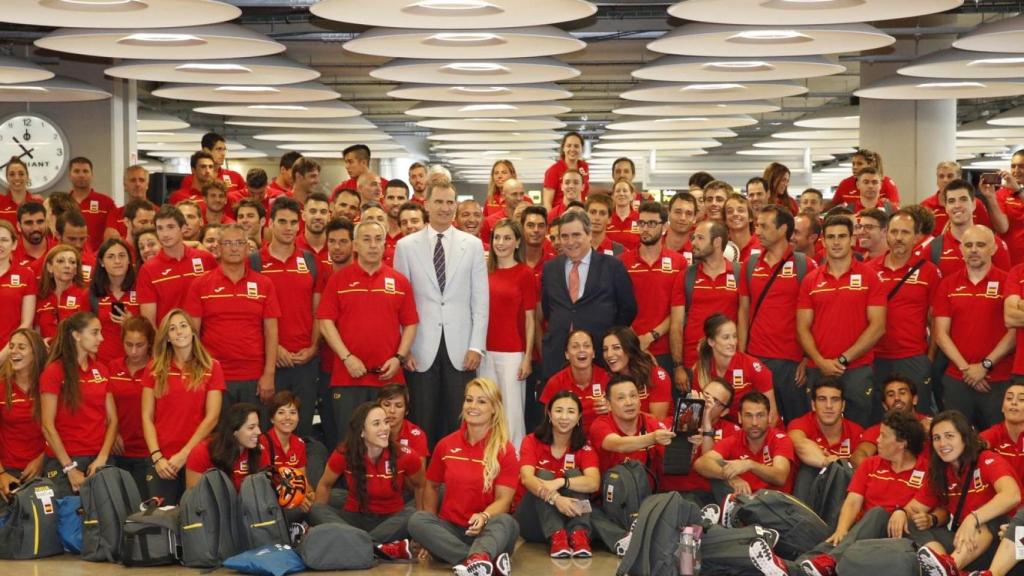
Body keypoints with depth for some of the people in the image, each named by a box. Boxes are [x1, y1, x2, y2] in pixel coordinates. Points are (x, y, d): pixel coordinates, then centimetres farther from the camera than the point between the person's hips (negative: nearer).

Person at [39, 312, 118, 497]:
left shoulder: (101, 370, 10)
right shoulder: (54, 372, -4)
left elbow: (112, 419, 8)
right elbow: (48, 426, -8)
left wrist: (102, 458, -6)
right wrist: (70, 468, -12)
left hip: (99, 460, 4)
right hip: (64, 462, -4)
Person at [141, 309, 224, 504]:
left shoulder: (211, 368, 3)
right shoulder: (154, 369, 7)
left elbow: (212, 417, -3)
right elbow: (147, 417, 4)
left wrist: (184, 453, -9)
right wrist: (156, 457, -7)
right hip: (162, 462, 1)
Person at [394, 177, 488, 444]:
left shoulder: (473, 245, 6)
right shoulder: (406, 246, 4)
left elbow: (481, 300, 5)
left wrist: (476, 346, -2)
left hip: (461, 350, 1)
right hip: (421, 351, 0)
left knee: (460, 423, 1)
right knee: (422, 425, 2)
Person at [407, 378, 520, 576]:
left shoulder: (505, 450, -2)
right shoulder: (446, 445, 8)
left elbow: (503, 499, -9)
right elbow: (432, 486, 19)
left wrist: (484, 517, -30)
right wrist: (432, 528, 6)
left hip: (487, 532, -2)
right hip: (450, 530, 3)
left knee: (507, 522, -34)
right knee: (417, 520, -28)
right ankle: (490, 559, -45)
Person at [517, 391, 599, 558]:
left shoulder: (584, 448, -1)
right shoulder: (532, 442, -4)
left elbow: (594, 483, -22)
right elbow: (527, 478, -24)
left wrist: (560, 482, -40)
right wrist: (555, 498, -42)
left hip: (569, 516, 1)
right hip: (532, 519, -1)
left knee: (573, 475, -20)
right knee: (544, 476, -24)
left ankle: (579, 535, -40)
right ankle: (557, 537, -45)